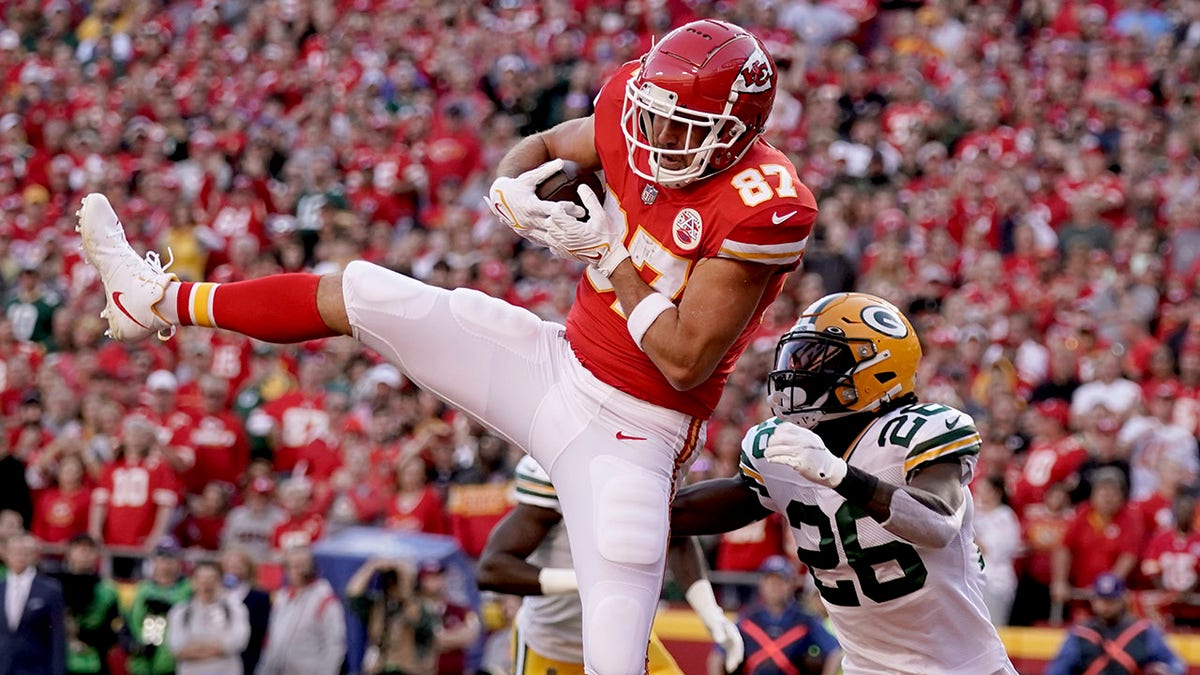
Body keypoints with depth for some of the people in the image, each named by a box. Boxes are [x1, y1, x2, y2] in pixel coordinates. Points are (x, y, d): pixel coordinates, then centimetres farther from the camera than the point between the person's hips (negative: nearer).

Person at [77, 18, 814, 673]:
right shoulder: (636, 113, -7)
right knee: (360, 294, 9)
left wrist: (605, 253, -21)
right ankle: (160, 301, 30)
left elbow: (686, 363, -25)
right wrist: (513, 191, -9)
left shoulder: (764, 206, -27)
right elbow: (543, 149, 15)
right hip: (555, 363, 7)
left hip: (629, 432, -7)